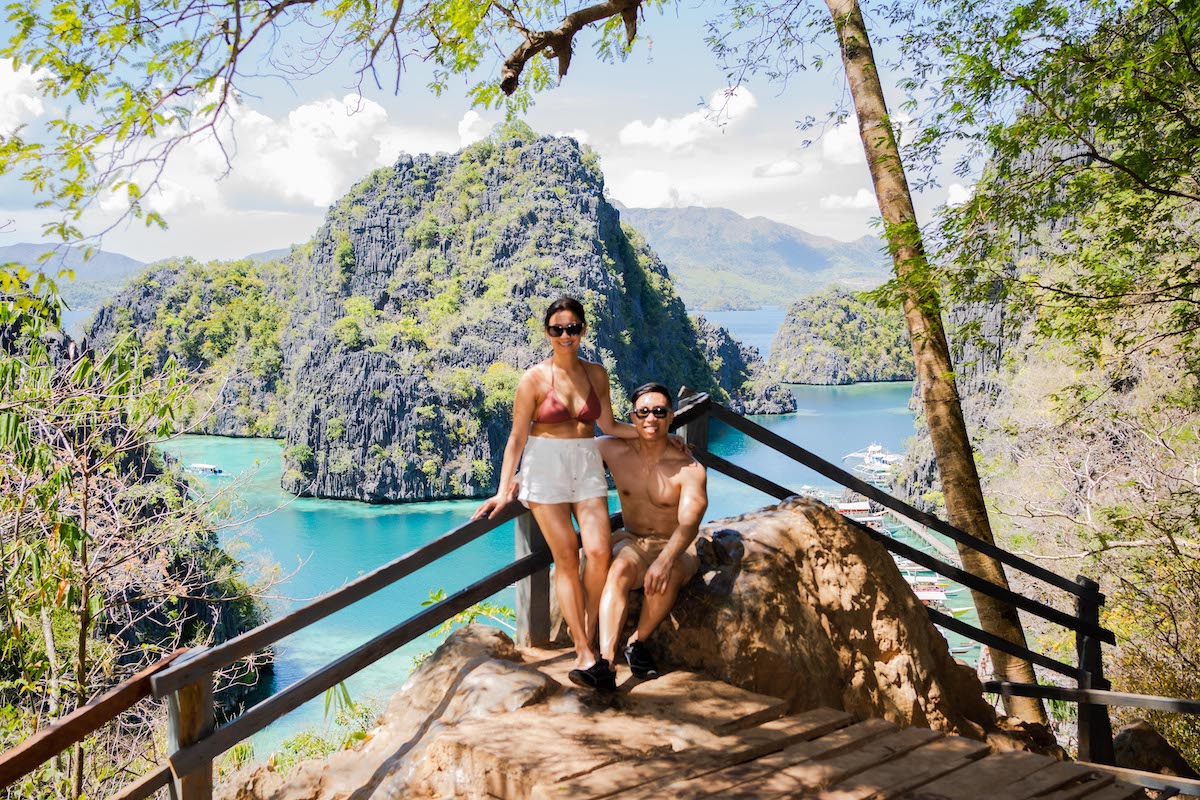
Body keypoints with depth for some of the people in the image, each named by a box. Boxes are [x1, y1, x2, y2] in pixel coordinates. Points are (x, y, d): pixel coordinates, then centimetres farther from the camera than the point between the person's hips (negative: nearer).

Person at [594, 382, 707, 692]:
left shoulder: (689, 469, -16)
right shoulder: (614, 451, -6)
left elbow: (689, 524, -28)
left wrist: (664, 561, -46)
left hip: (676, 549, -1)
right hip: (632, 542, 2)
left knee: (668, 574, -37)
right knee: (620, 568, -34)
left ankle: (638, 642, -13)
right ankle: (606, 661, -45)